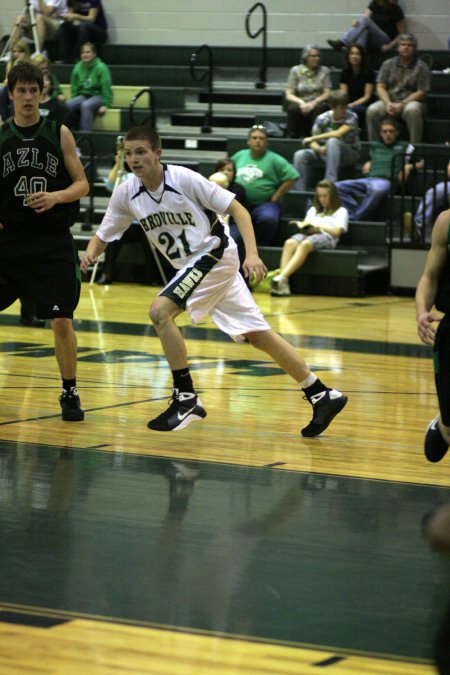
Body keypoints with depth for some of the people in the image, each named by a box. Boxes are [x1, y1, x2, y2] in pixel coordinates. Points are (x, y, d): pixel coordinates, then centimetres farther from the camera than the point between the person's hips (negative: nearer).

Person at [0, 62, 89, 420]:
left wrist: (56, 197, -18)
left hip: (53, 244, -1)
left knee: (62, 322, -5)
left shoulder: (59, 133, 0)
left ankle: (70, 394, 11)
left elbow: (82, 184, 1)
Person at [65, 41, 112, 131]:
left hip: (98, 96, -5)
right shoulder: (78, 67, 6)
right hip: (83, 95, 5)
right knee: (69, 104, -26)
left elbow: (106, 87, -12)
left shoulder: (101, 67, -9)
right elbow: (74, 87, 13)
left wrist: (105, 105, -18)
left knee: (86, 105, -37)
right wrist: (74, 100, 1)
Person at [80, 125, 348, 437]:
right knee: (258, 335, 8)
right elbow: (103, 235, 7)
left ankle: (187, 399, -15)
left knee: (160, 310, -22)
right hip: (191, 265, 7)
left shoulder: (184, 179, -19)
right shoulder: (126, 194, -2)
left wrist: (252, 254, -27)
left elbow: (237, 209, -16)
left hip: (215, 253, -7)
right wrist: (91, 253, -17)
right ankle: (322, 395, 16)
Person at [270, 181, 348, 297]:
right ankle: (283, 284, -49)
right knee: (289, 243, -33)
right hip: (308, 234, 4)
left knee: (305, 244, -40)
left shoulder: (340, 211, 19)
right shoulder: (313, 210, 36)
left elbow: (336, 231, 4)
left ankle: (281, 278, -56)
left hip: (326, 236, -4)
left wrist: (318, 227, -1)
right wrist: (302, 225, 0)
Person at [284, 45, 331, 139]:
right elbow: (288, 95, 2)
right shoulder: (295, 71, 6)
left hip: (317, 103, 0)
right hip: (300, 103, 0)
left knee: (319, 108, -36)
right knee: (293, 108, -36)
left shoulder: (324, 71, 9)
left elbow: (327, 93, 2)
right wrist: (301, 102, -18)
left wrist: (314, 102, -17)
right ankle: (293, 137, -27)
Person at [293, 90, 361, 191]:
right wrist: (319, 148, -32)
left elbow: (339, 133, -31)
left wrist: (313, 138, -23)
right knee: (300, 155, -19)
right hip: (327, 153, 4)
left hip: (350, 154, -3)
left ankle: (330, 182, -38)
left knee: (332, 141, -35)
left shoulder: (351, 117, -16)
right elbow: (313, 143, -6)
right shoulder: (322, 119, -9)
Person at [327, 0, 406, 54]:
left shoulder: (396, 10, -4)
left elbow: (402, 34, 0)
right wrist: (356, 21, -25)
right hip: (370, 40, 4)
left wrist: (390, 45, -15)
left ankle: (341, 43, -39)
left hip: (383, 41, -4)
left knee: (364, 20, -29)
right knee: (364, 30, -35)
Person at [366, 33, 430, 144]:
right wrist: (388, 103, -14)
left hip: (410, 101, -3)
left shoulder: (421, 67, 3)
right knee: (373, 110, -28)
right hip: (389, 101, 3)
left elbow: (421, 93, -4)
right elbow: (380, 87, 6)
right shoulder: (388, 64, 12)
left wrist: (402, 104, -16)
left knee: (412, 110, -39)